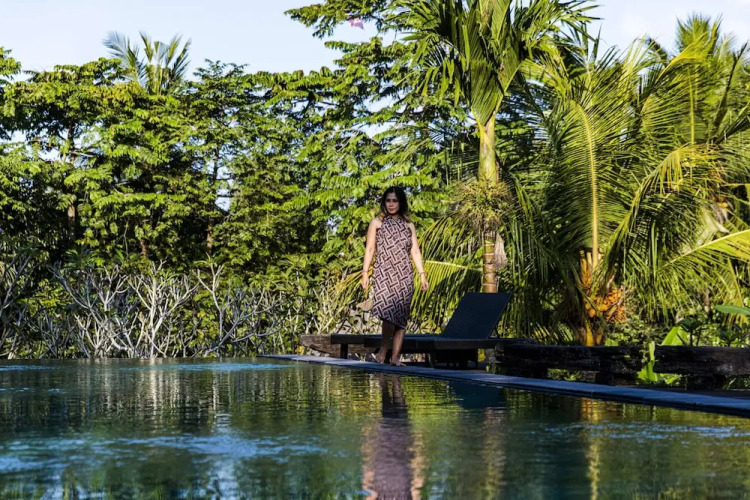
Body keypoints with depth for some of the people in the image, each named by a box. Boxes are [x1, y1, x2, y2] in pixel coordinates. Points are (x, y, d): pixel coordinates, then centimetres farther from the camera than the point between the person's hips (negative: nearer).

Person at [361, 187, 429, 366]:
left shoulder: (408, 225, 15)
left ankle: (395, 356, 0)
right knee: (388, 309, -21)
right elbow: (369, 249, 7)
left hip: (404, 275, 3)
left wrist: (422, 274, 7)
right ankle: (383, 349, -5)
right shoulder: (377, 223, 9)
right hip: (383, 273, -3)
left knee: (401, 314, -3)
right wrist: (365, 272, -2)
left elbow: (415, 251, 14)